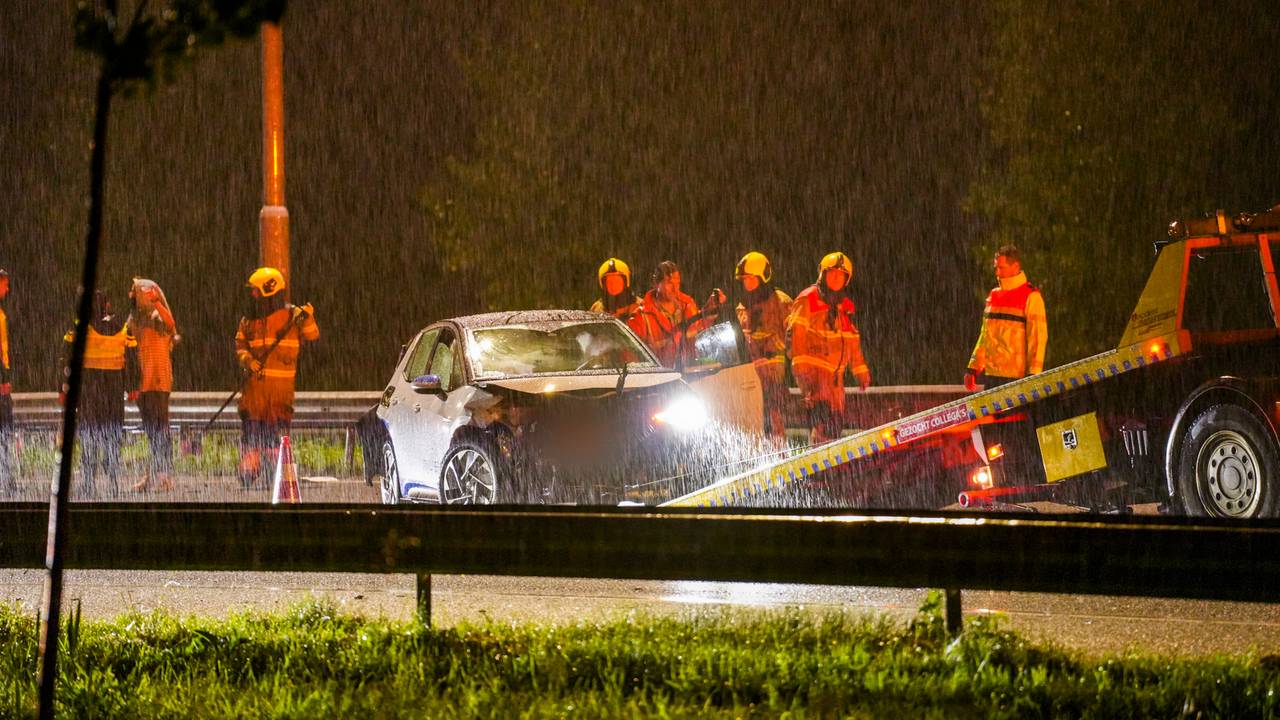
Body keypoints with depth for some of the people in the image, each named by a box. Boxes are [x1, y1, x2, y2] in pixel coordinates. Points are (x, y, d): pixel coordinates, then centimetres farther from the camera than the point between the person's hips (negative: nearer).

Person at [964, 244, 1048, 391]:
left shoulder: (1031, 297, -5)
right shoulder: (993, 295, 17)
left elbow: (1038, 336, -10)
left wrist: (1033, 374, -16)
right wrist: (973, 368, 17)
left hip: (1015, 376, -7)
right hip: (991, 373, 7)